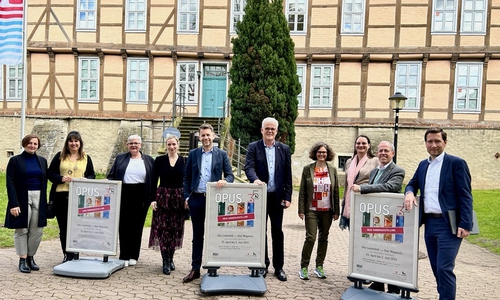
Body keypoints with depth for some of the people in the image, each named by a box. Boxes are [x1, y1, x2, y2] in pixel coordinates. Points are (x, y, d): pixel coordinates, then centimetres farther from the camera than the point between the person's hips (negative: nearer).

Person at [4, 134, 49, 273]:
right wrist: (14, 203, -14)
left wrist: (44, 202, 5)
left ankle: (31, 257, 19)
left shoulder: (42, 161, 11)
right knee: (22, 230, 4)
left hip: (38, 200, 3)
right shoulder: (15, 160, 0)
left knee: (37, 231, 5)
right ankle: (22, 260, 13)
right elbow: (10, 183, -6)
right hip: (22, 200, -3)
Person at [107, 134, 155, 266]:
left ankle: (133, 256, 18)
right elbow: (111, 176, 9)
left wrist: (152, 198, -2)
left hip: (141, 196, 0)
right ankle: (124, 256, 12)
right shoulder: (120, 158, 10)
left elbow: (153, 181, 6)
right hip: (123, 195, 1)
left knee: (137, 226, 6)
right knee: (123, 226, 2)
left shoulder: (149, 160, 7)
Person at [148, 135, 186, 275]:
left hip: (179, 199, 1)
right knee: (162, 228, -3)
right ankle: (166, 261, 5)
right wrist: (153, 199, -5)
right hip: (162, 197, 0)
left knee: (176, 229, 6)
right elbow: (153, 180, 2)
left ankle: (171, 258, 23)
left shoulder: (184, 161, 3)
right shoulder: (159, 160, 3)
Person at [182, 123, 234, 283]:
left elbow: (230, 175, 1)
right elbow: (187, 177, 9)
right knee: (197, 235, 10)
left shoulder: (222, 154, 2)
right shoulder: (193, 154, 7)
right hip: (196, 199, 2)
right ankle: (195, 269, 20)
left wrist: (225, 181, -21)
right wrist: (187, 196, 2)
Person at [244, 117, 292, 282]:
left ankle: (279, 267, 20)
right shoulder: (253, 147, 1)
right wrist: (255, 179, -33)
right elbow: (249, 167, -12)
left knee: (277, 231, 8)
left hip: (277, 197, 1)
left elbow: (288, 174, 4)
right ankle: (263, 265, 23)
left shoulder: (284, 149, 6)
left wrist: (287, 197, -1)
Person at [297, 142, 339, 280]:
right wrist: (301, 210, -4)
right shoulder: (307, 169, 0)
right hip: (312, 210, -3)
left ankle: (319, 266, 24)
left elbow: (336, 191, 8)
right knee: (310, 238, -7)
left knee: (324, 238, 10)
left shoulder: (332, 170, 6)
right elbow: (302, 191, 0)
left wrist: (336, 211, 5)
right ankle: (304, 267, 8)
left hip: (327, 210, 3)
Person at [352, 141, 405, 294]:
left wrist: (361, 188, -31)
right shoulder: (374, 171, 14)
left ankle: (393, 290, 18)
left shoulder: (397, 171, -10)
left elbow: (388, 187, -29)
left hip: (390, 221, -7)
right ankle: (377, 285, 29)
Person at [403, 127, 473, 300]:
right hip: (429, 223, 6)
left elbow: (465, 196, -8)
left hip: (448, 224, -6)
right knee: (436, 267, 14)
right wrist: (409, 192, -7)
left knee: (444, 268, -7)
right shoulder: (423, 165, 13)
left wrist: (465, 225, -15)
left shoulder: (456, 163, -5)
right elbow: (412, 184, 18)